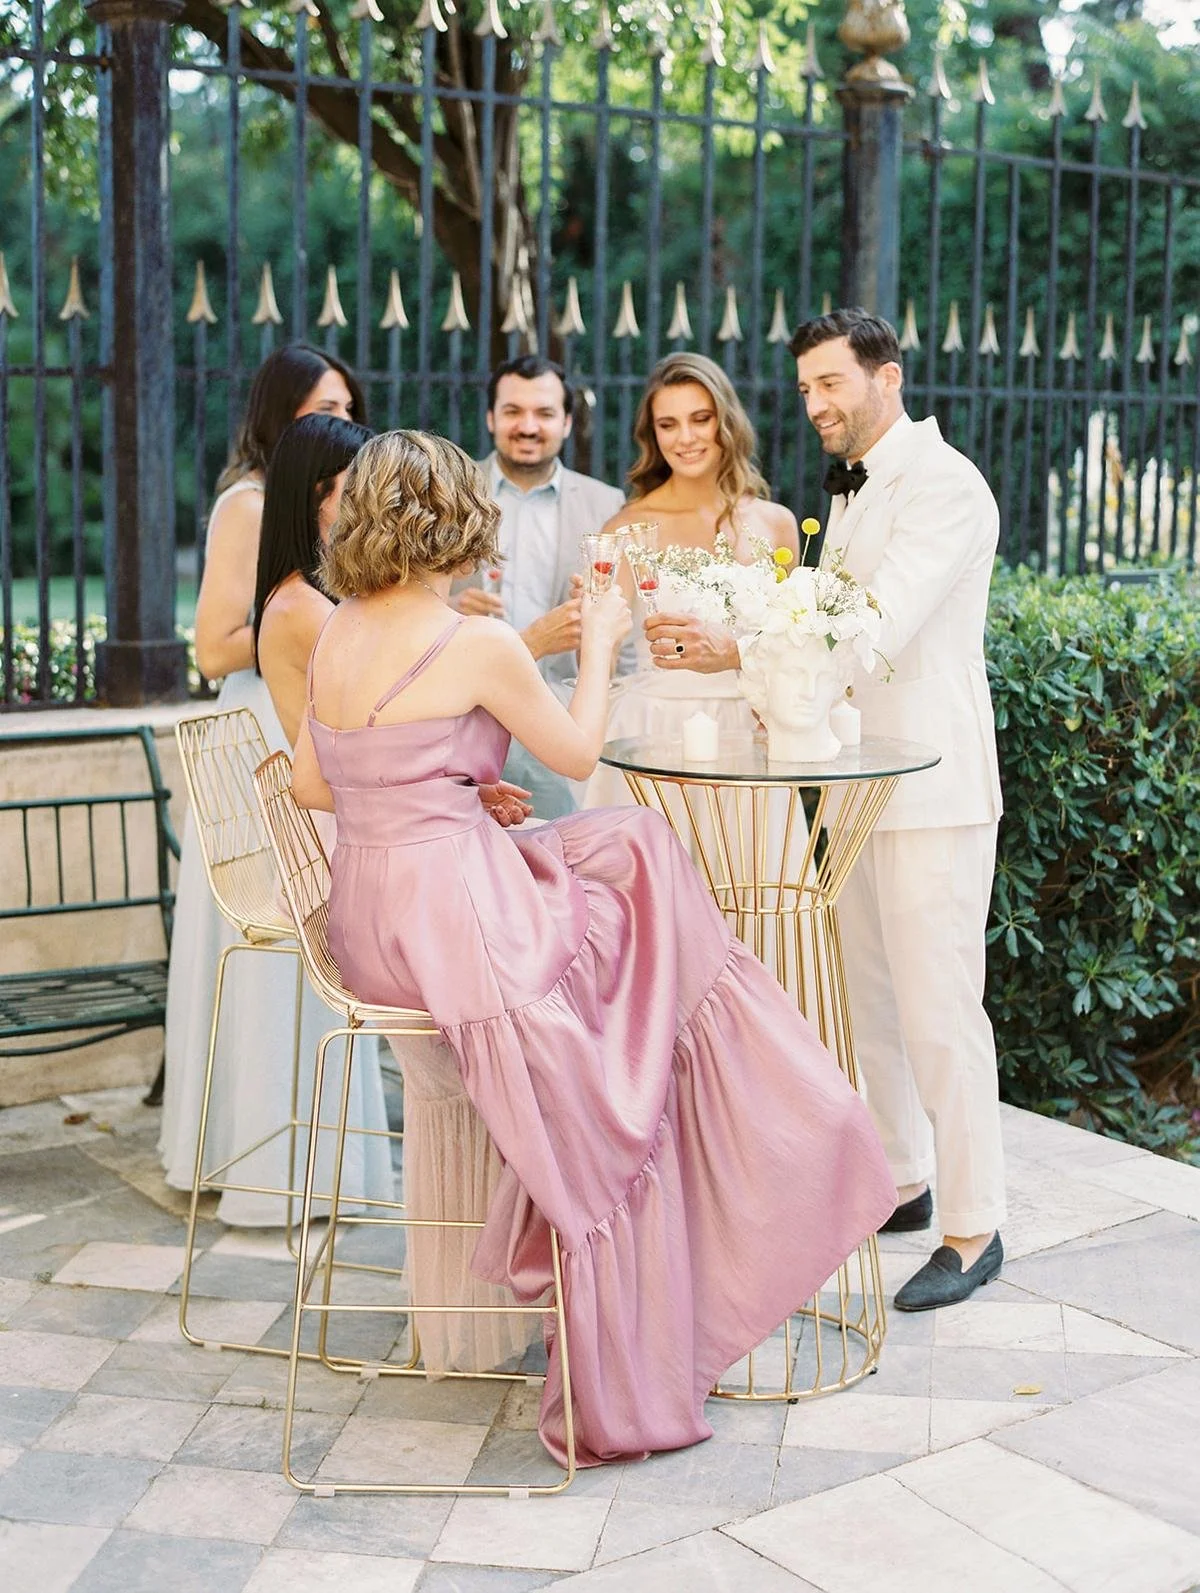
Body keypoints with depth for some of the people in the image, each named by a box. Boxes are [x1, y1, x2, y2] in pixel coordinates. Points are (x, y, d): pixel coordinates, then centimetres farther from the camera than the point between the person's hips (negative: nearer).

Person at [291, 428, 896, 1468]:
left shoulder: (337, 636, 8)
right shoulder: (475, 645, -15)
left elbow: (309, 784, 16)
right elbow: (578, 753, 0)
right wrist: (599, 643, 16)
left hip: (368, 925, 9)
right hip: (457, 922, -9)